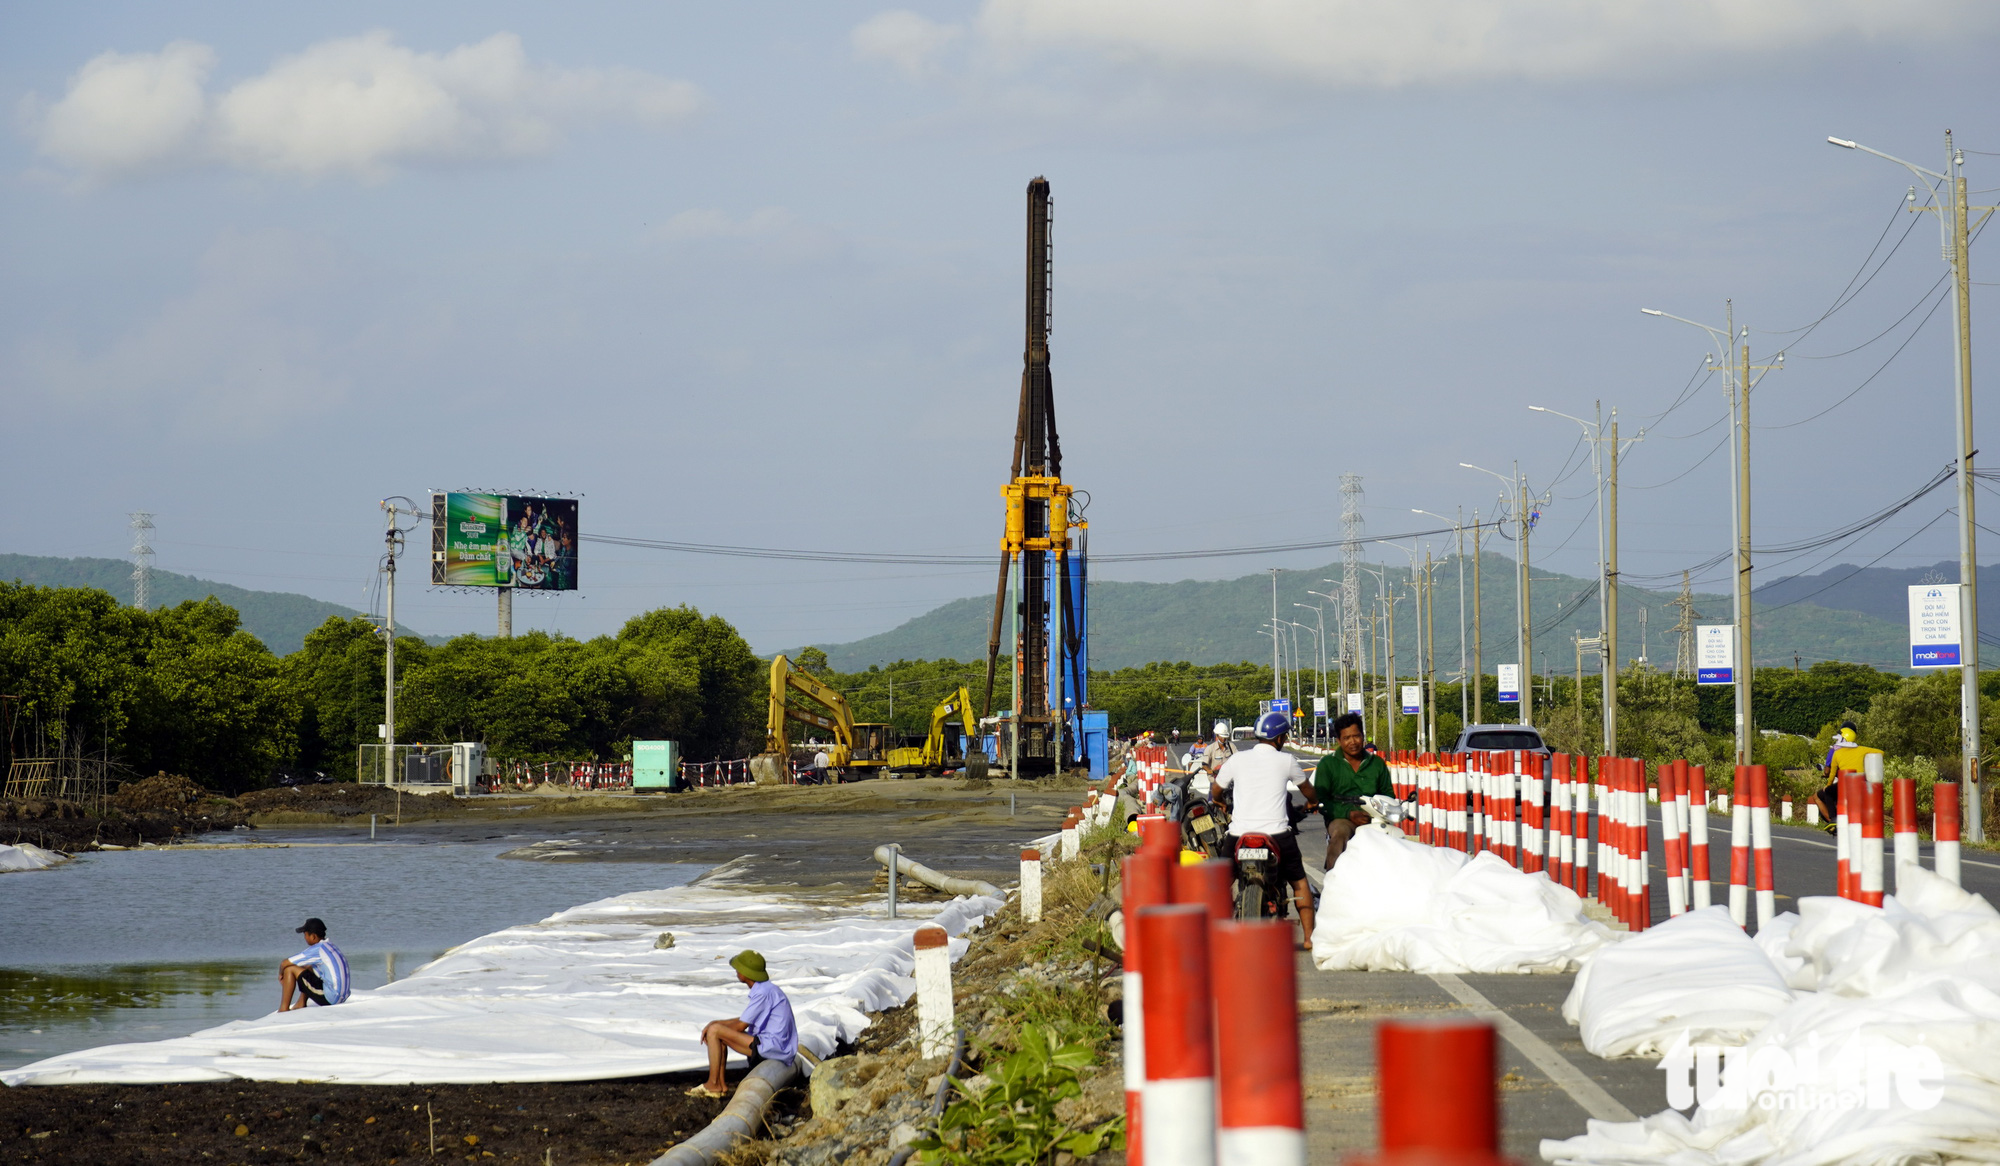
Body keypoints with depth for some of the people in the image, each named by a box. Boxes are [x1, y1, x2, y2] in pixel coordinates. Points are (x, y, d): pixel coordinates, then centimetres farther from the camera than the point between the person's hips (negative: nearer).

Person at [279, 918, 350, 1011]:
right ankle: (301, 1004, 25)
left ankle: (284, 1009, 0)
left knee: (290, 969, -4)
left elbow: (285, 964, -6)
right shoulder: (332, 947, 16)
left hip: (329, 998, -9)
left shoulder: (317, 949, -11)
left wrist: (281, 974, 13)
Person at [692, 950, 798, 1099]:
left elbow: (741, 1026, -14)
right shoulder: (763, 989, 15)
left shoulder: (764, 993, -18)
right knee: (717, 1032, 15)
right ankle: (721, 1085, 10)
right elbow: (744, 1020, 20)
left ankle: (713, 1084, -7)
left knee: (715, 1031, -12)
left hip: (773, 1047, -11)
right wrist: (714, 1023, 9)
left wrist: (714, 1026, 2)